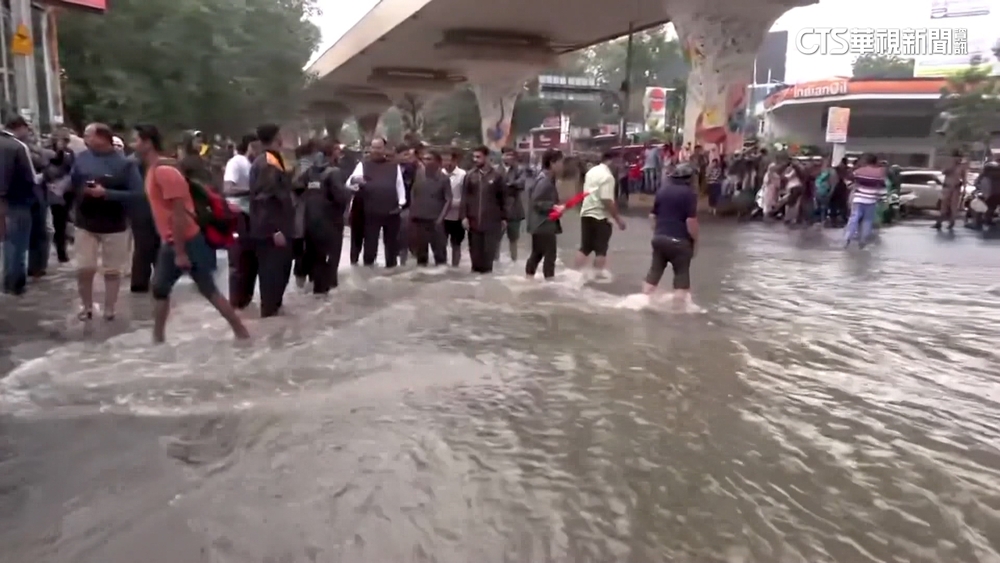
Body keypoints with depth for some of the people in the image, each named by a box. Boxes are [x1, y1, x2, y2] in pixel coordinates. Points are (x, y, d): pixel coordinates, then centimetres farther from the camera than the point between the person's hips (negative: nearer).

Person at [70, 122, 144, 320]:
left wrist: (106, 193, -22)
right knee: (84, 269, 3)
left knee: (113, 270, 8)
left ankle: (110, 309, 22)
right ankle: (86, 306, 23)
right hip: (85, 224, 3)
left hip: (114, 227, -3)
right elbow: (72, 184, 11)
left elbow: (137, 194, -16)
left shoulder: (124, 164, -11)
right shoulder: (82, 158, 1)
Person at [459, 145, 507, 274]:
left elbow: (503, 198, 3)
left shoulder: (496, 176, 0)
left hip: (491, 219, -1)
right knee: (475, 247, 4)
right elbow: (464, 197, 4)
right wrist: (464, 216, -4)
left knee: (489, 247, 2)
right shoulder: (470, 175, 4)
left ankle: (486, 268, 14)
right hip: (473, 218, 2)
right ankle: (477, 268, 15)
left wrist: (503, 218, 3)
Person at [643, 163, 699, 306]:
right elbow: (691, 220, -16)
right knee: (682, 275, 4)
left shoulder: (662, 191, 10)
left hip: (659, 238, 6)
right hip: (679, 240, -6)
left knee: (654, 272, 13)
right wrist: (695, 240, -6)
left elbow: (652, 216, 14)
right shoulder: (689, 193, -10)